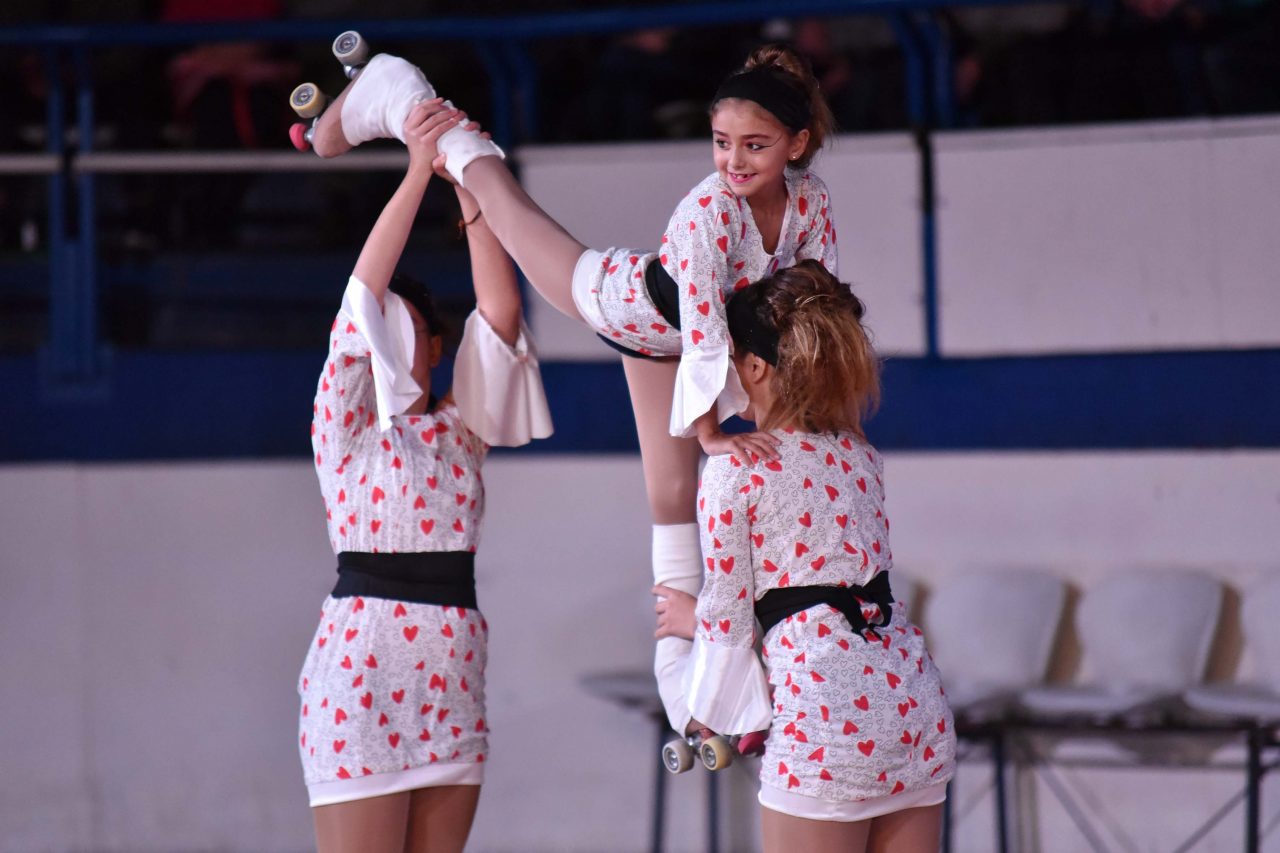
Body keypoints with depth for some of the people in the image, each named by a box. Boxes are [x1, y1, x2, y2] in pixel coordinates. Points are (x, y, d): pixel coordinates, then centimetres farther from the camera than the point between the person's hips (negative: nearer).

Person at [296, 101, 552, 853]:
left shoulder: (459, 430, 12)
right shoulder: (343, 426, 2)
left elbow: (500, 311, 1)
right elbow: (362, 297, -9)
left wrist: (475, 191, -7)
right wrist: (418, 174, -14)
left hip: (451, 680, 5)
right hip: (362, 672, -5)